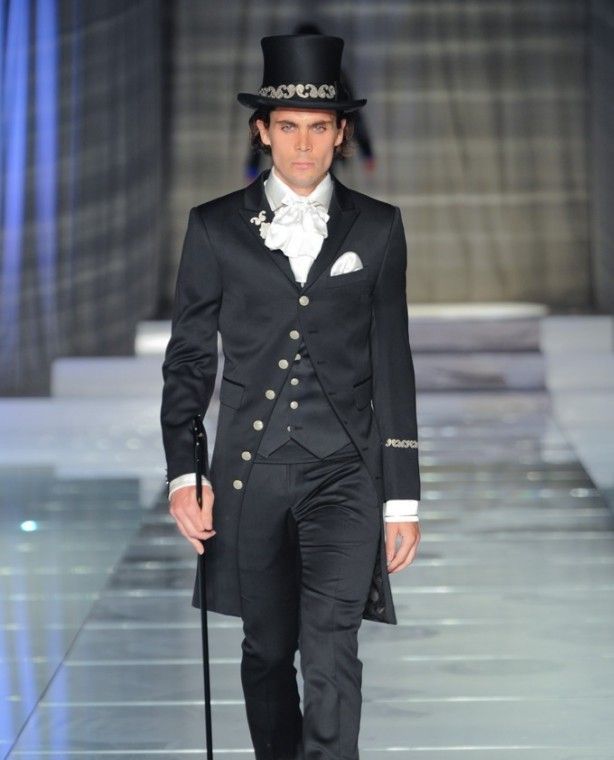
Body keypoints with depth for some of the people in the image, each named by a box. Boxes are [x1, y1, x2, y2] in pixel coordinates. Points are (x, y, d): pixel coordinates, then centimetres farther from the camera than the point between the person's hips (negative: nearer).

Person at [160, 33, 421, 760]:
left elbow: (392, 367, 6)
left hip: (346, 473, -1)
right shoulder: (215, 228, 5)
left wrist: (402, 497, 4)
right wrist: (183, 473, -3)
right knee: (268, 650, 11)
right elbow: (189, 355, 8)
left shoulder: (377, 228, 5)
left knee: (330, 650, -14)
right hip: (250, 472, 1)